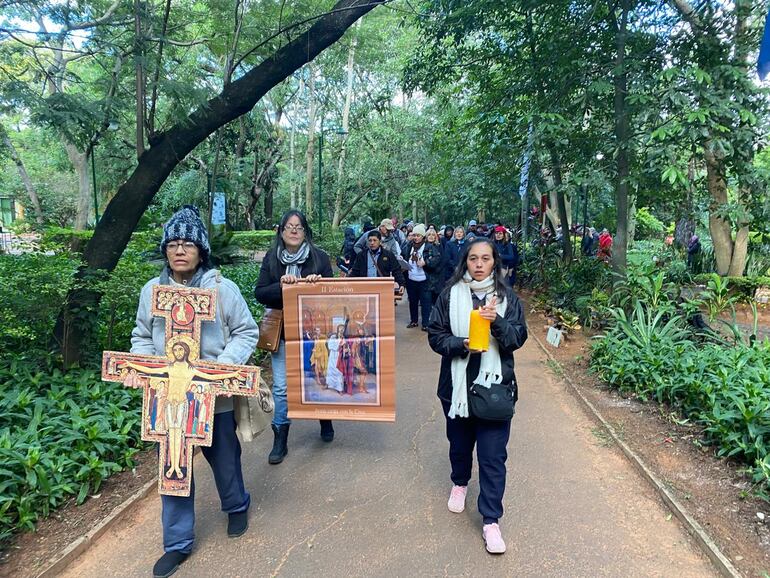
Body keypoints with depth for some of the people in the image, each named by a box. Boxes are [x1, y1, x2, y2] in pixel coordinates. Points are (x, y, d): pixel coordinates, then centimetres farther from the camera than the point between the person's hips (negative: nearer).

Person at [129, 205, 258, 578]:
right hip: (167, 395, 3)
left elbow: (246, 333, -6)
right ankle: (178, 542, 28)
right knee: (172, 467, 9)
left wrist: (223, 366, -20)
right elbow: (142, 338, 10)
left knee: (223, 458, 16)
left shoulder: (222, 288, -10)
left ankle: (237, 506, 47)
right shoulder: (152, 290, 2)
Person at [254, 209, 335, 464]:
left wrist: (318, 282, -21)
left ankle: (325, 422, 40)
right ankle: (280, 440, 17)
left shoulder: (319, 257, -3)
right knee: (282, 387, 4)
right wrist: (280, 285, -21)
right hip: (282, 331, 1)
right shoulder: (271, 259, 1)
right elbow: (259, 293, -3)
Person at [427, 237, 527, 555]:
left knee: (493, 455, 0)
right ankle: (460, 484, 50)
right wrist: (461, 344, -20)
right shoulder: (450, 295, -3)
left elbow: (518, 338, -5)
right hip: (458, 384, 1)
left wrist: (497, 322, -23)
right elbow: (435, 335, -2)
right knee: (459, 443, 21)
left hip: (495, 385, -1)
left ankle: (491, 521, 13)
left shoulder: (507, 296, -1)